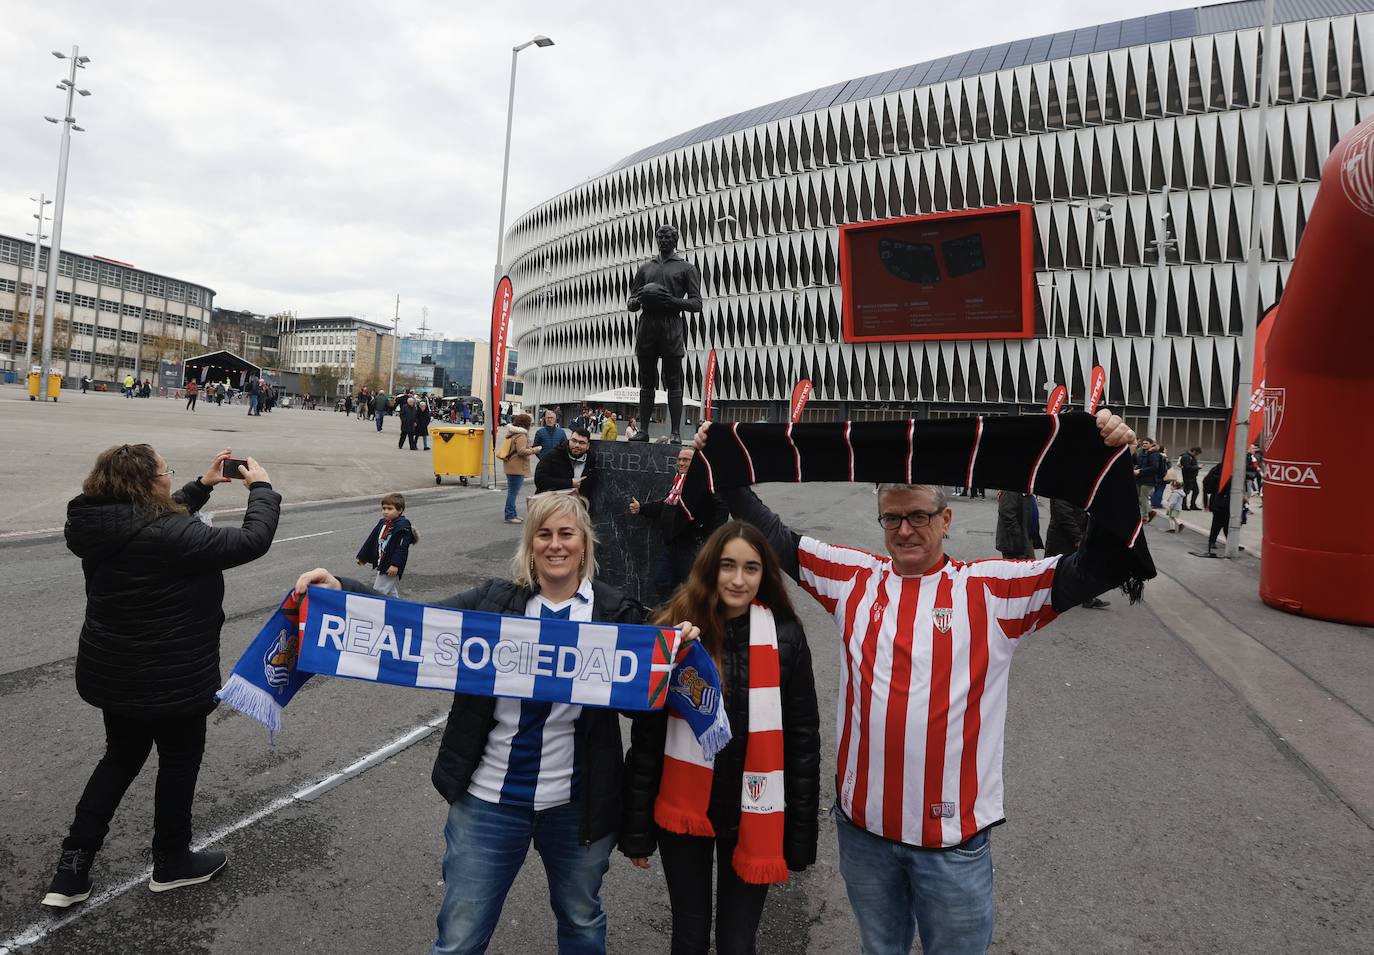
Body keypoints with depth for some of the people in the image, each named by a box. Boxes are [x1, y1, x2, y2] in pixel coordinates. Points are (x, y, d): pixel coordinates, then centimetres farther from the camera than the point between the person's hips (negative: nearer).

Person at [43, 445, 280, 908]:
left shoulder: (100, 524, -4)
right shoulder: (167, 536, -29)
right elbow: (252, 541, -25)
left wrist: (203, 484, 13)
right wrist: (262, 487, -11)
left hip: (111, 673, 8)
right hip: (171, 678, -8)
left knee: (121, 757, 25)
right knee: (179, 761, 14)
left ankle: (71, 870, 27)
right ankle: (171, 862, 33)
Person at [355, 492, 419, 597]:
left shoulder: (403, 527, -16)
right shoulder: (382, 523, 10)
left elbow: (402, 548, -22)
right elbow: (371, 540, 19)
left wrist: (395, 564, -28)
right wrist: (362, 557, 23)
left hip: (391, 568, -9)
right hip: (381, 564, 9)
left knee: (379, 592, -9)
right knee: (391, 592, 17)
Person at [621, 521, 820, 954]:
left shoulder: (785, 637, -9)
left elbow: (803, 738, -3)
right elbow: (646, 733, -4)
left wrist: (801, 833, -1)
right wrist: (636, 827, -1)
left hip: (752, 816, 0)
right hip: (682, 812, 0)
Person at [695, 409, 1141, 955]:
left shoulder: (991, 590, -7)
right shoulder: (855, 579, 0)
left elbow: (1099, 568, -10)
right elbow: (773, 539, 4)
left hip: (954, 834, -2)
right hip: (862, 824, 2)